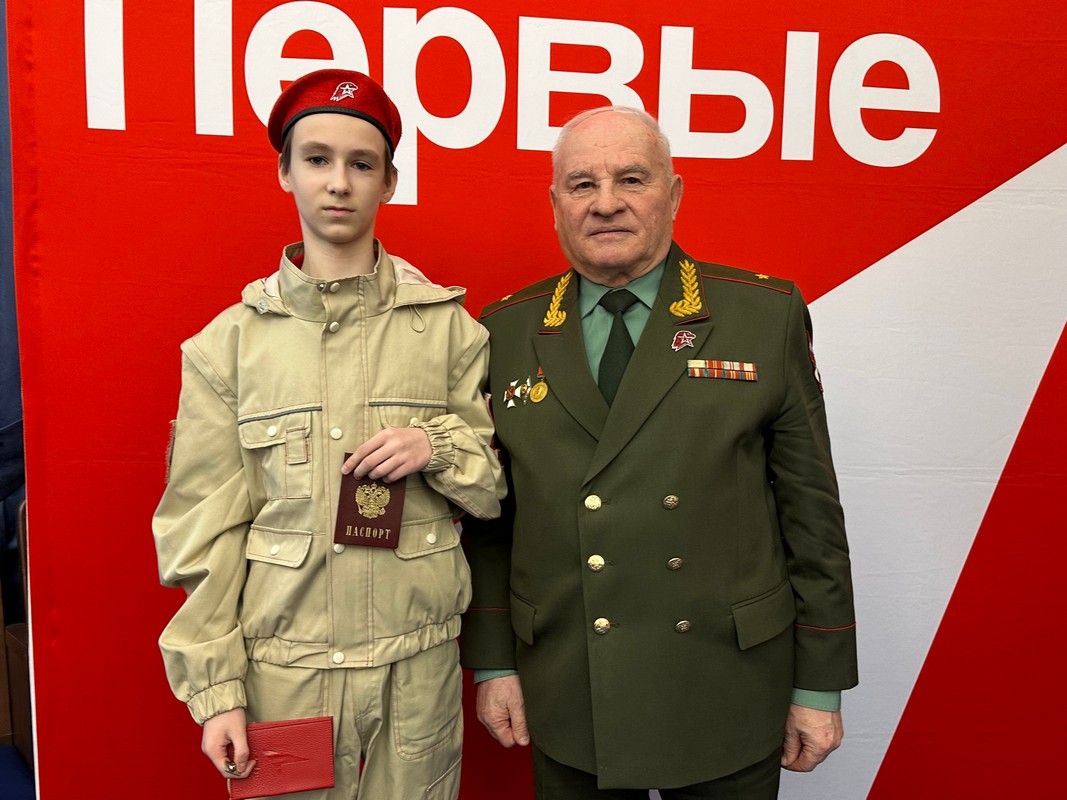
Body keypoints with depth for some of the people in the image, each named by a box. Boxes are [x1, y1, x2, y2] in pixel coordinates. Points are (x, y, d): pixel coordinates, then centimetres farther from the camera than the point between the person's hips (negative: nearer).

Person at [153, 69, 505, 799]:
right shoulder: (229, 341, -1)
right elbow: (204, 527, 0)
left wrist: (438, 449, -16)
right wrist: (214, 688, -2)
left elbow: (495, 491, 4)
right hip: (281, 664, 0)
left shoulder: (449, 327, 0)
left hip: (419, 659, 1)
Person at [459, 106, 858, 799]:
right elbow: (488, 517, 5)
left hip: (727, 701, -1)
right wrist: (493, 663, 3)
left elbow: (811, 512, -3)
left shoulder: (767, 316, -5)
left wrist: (820, 686, -1)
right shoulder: (507, 332, 1)